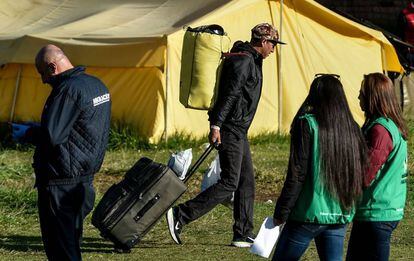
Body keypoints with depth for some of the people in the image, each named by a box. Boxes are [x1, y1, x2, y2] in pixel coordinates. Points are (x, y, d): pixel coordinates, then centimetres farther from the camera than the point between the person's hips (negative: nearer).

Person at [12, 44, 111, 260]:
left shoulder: (68, 90, -19)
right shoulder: (97, 85, 11)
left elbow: (51, 136, -25)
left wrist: (26, 134, -6)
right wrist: (38, 130, 19)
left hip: (61, 182, -10)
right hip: (85, 176, 10)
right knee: (72, 240, 17)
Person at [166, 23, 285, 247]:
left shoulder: (251, 60, 19)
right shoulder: (243, 60, -14)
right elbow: (229, 94, -22)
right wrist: (216, 124, -27)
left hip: (239, 132, 11)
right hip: (230, 130, -11)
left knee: (246, 182, 10)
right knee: (229, 183, -12)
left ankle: (243, 235, 12)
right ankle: (180, 216, -12)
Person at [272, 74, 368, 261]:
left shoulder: (307, 124, -9)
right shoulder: (352, 129, 7)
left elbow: (297, 174, -11)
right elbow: (359, 173, 10)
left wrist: (281, 213, -7)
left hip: (310, 212, -5)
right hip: (341, 216, 5)